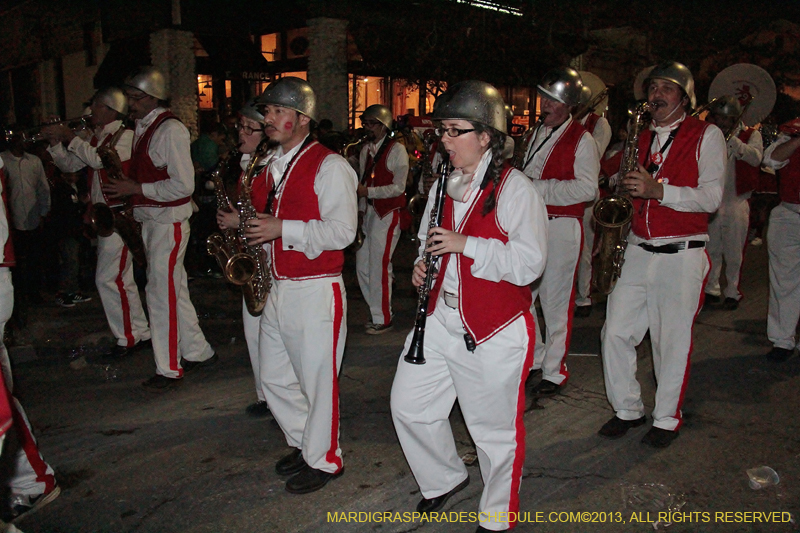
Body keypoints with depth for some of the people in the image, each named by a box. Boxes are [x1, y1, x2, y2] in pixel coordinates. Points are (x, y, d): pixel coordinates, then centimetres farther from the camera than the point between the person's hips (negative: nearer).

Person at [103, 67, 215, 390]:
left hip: (169, 221, -9)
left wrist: (137, 189, -18)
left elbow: (183, 185, -18)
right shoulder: (142, 127, 14)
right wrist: (124, 188, 7)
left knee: (162, 291, -5)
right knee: (174, 290, 14)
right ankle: (197, 352, 26)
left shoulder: (171, 130, -14)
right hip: (149, 220, 9)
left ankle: (169, 368, 7)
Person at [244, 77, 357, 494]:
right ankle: (303, 443, 37)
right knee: (274, 378, 16)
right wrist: (257, 228, 7)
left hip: (316, 291, -9)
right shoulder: (274, 166, 15)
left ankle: (324, 460, 23)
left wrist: (282, 229, -22)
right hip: (278, 288, 9)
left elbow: (341, 232, -19)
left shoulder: (329, 166, -11)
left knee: (318, 379, 3)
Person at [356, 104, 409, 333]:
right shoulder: (365, 149, 14)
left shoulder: (396, 150, -7)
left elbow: (399, 187, -12)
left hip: (387, 214, -7)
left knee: (378, 267, -7)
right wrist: (361, 209, 11)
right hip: (368, 212, 8)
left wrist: (368, 191, -18)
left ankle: (383, 319, 7)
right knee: (363, 267, 9)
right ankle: (376, 311, 24)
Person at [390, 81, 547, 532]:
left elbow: (529, 265, -19)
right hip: (442, 318, 7)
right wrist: (424, 264, 2)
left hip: (496, 330, -7)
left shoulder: (515, 189, -13)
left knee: (495, 428, 7)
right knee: (409, 404, 12)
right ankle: (445, 477, 39)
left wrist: (465, 244, -24)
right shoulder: (445, 185, 9)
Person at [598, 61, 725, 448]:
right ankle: (627, 409, 20)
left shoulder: (706, 135, 0)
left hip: (682, 255, -5)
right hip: (637, 251, 5)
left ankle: (667, 419, 20)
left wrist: (657, 189, -21)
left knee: (672, 340, 2)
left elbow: (711, 198, -10)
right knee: (616, 333, 2)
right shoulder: (642, 137, 16)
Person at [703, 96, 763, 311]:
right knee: (712, 251, 7)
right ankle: (712, 290, 18)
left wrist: (732, 139, -22)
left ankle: (732, 292, 14)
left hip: (736, 204, -2)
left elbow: (756, 157, -16)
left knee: (734, 254, 2)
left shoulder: (750, 135, 4)